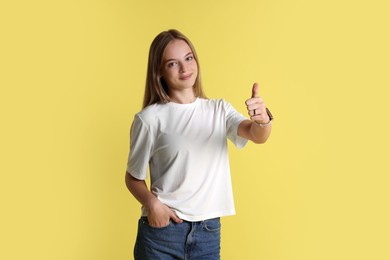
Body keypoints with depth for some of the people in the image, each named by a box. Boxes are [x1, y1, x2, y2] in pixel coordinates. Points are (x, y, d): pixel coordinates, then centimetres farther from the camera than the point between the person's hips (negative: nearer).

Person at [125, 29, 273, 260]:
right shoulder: (150, 118, -5)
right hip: (162, 229, -2)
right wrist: (151, 203, -17)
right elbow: (134, 176, 2)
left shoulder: (219, 109, 5)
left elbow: (257, 135, -12)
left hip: (209, 232, 3)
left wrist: (263, 119, -33)